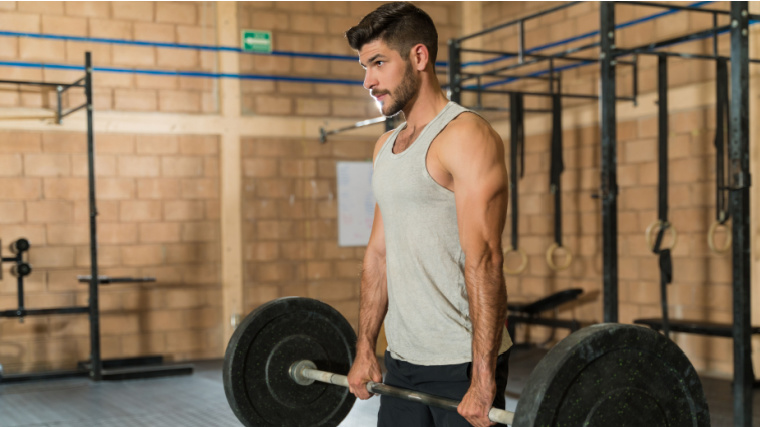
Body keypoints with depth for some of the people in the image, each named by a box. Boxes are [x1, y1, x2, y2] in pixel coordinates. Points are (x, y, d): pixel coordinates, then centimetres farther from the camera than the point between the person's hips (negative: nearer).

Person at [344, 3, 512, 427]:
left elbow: (484, 261, -21)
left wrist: (483, 380, -24)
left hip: (461, 362, -8)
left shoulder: (466, 137, -13)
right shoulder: (387, 146, 13)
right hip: (403, 360, 8)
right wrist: (365, 348, 15)